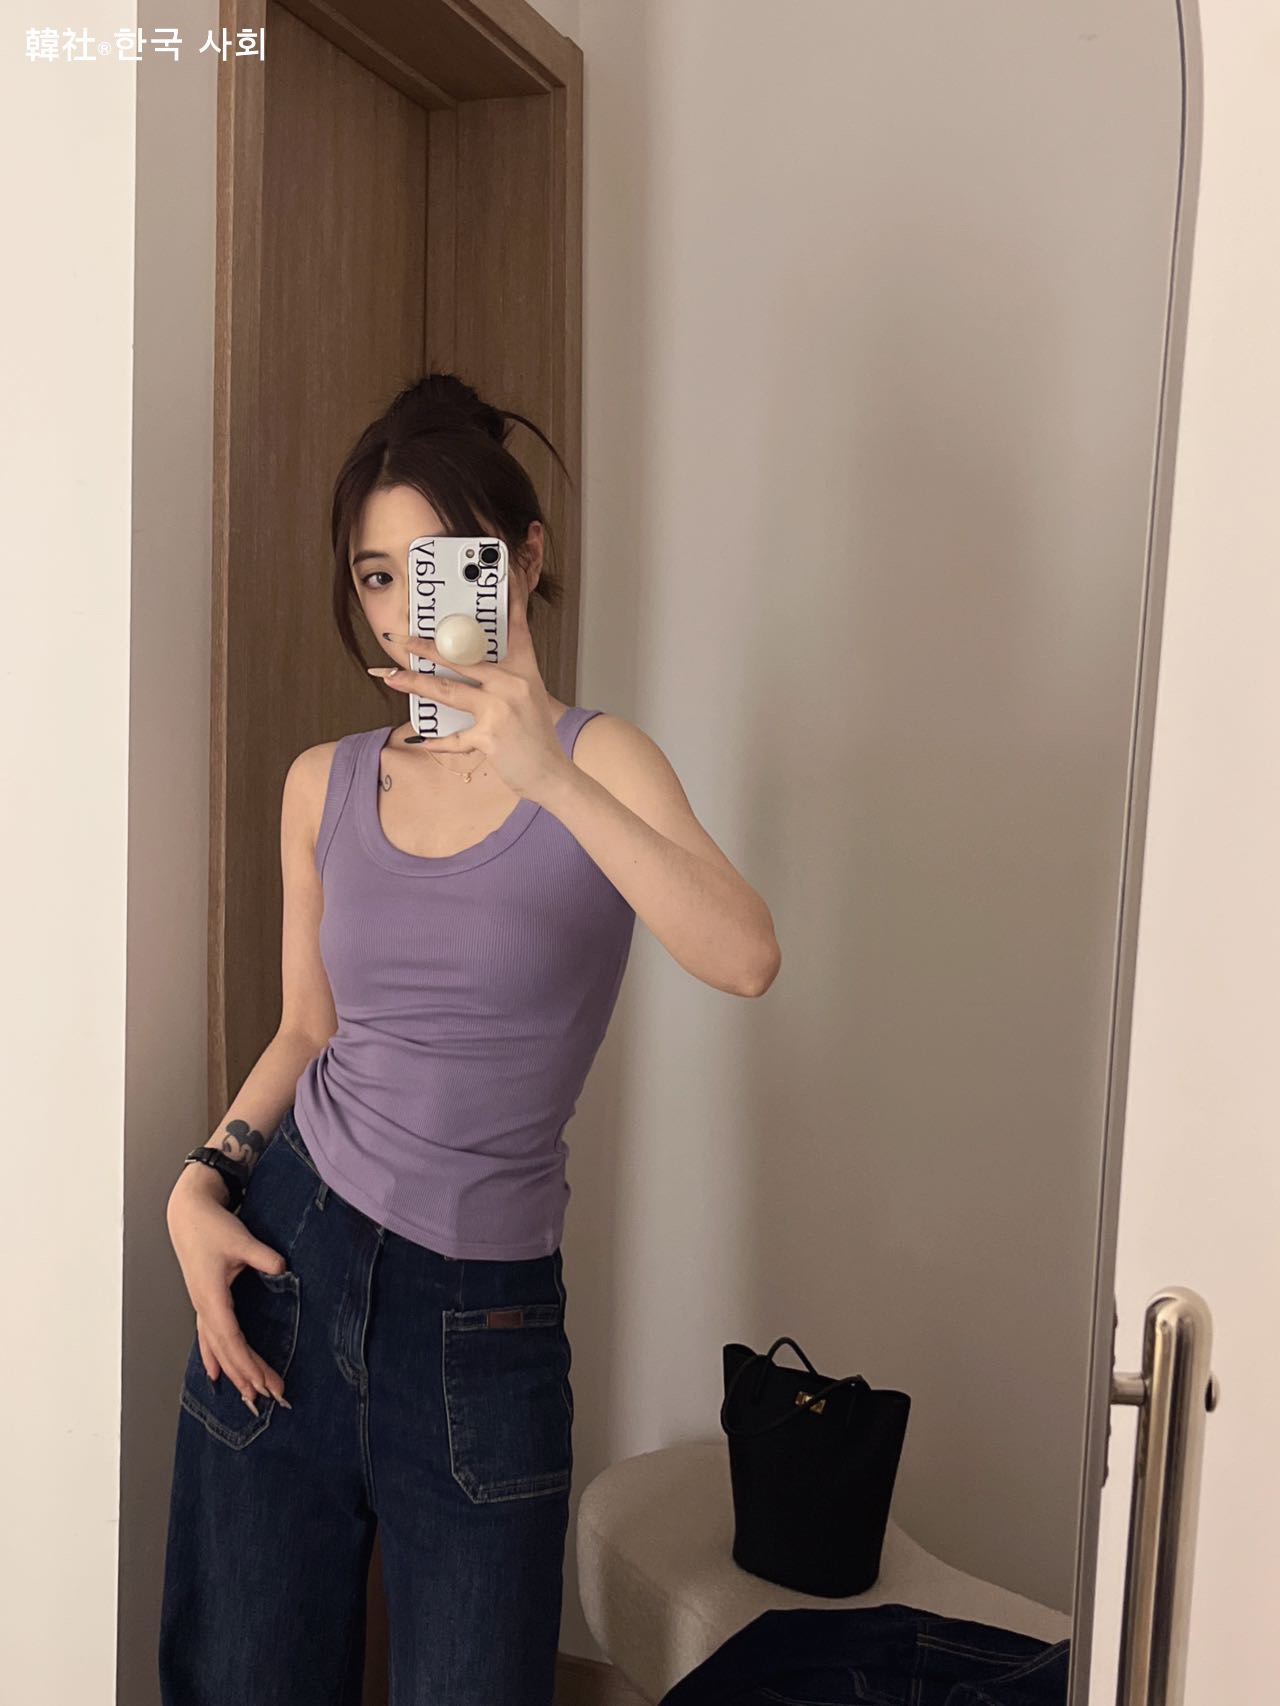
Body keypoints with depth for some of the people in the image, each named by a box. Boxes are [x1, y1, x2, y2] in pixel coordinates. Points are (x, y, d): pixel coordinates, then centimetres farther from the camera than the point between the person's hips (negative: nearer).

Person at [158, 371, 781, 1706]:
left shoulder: (596, 759, -8)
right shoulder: (324, 785, 3)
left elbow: (745, 957, -26)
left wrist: (548, 774, -34)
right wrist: (200, 1182, -2)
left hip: (480, 1316, -3)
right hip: (287, 1259, 3)